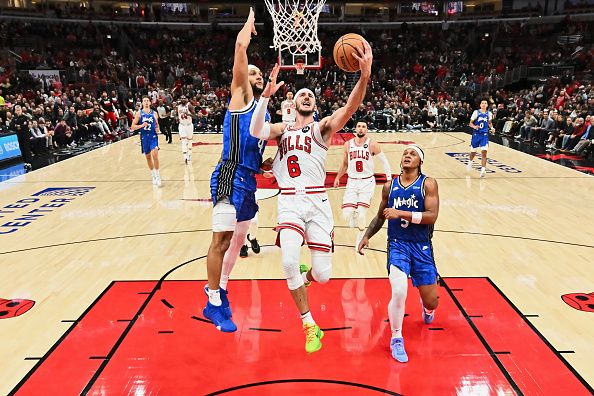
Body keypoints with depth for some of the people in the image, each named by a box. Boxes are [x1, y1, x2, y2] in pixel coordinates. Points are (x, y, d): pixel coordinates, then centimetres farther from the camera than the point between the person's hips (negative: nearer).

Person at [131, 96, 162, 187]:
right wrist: (141, 125, -17)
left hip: (153, 137, -1)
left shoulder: (154, 113, 5)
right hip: (144, 137, 1)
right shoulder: (139, 113, 1)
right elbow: (132, 127, -1)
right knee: (148, 157, 10)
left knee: (155, 155, -18)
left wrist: (158, 129, -4)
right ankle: (153, 176, 26)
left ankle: (158, 176, -7)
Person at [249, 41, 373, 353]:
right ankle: (310, 327, 1)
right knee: (289, 263, -22)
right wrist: (266, 95, -19)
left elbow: (350, 108, -14)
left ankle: (305, 276, 38)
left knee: (322, 275, -4)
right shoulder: (282, 129, 14)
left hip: (317, 202, -1)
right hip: (289, 202, 1)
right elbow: (256, 131, -8)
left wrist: (365, 75, -30)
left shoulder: (323, 127, 7)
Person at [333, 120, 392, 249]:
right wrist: (338, 177, 20)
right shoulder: (348, 144, 4)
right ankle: (360, 226, 27)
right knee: (347, 214, -9)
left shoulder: (372, 145, -6)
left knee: (361, 213, -12)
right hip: (352, 182, 3)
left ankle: (360, 238, 16)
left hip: (367, 182, -3)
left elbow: (385, 161, 2)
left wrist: (389, 179, -4)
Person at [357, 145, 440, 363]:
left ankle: (426, 305, 47)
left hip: (422, 247, 0)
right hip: (397, 245, 1)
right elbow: (380, 216, 17)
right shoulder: (389, 186, 4)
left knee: (431, 301, 5)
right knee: (399, 293, -20)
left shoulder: (428, 184, -5)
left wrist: (401, 213, -24)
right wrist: (367, 236, 6)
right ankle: (396, 339, 5)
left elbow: (432, 216, -18)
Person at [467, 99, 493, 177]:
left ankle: (483, 169, -15)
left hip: (484, 134, 1)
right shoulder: (476, 112, -7)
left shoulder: (489, 113, 2)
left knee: (484, 152, -13)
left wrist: (491, 127, -2)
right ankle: (470, 162, 46)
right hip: (476, 134, -1)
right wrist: (474, 126, -25)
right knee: (473, 151, 14)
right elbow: (470, 123, -4)